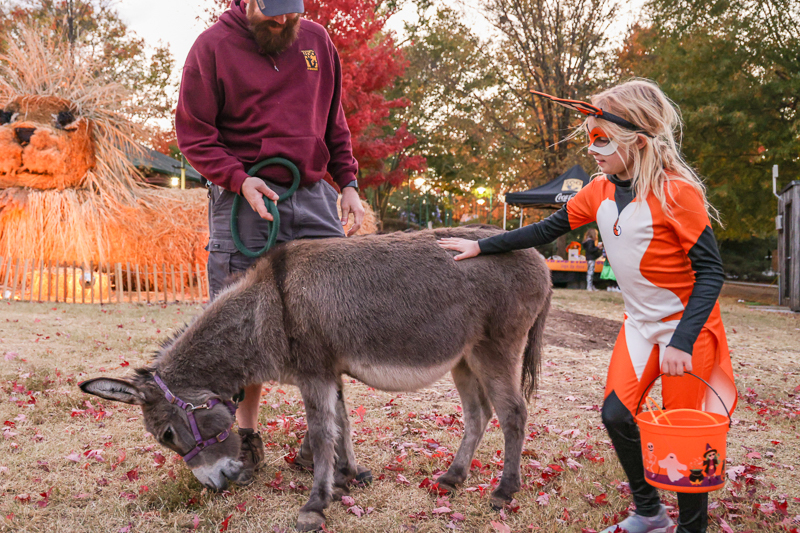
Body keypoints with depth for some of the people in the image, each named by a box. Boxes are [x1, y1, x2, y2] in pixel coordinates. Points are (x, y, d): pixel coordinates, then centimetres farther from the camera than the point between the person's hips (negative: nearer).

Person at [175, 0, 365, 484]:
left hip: (313, 196, 4)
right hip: (245, 198, -3)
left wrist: (348, 182, 8)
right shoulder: (214, 46, 0)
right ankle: (247, 436, 12)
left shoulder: (316, 40, 12)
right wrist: (239, 178, -15)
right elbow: (192, 132, -1)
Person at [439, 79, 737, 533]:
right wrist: (482, 246, 5)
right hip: (640, 323, 6)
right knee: (616, 414, 1)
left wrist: (683, 340, -26)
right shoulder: (599, 192, 0)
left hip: (689, 325, -6)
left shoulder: (677, 192, -20)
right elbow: (546, 230, 8)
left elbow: (711, 270, -19)